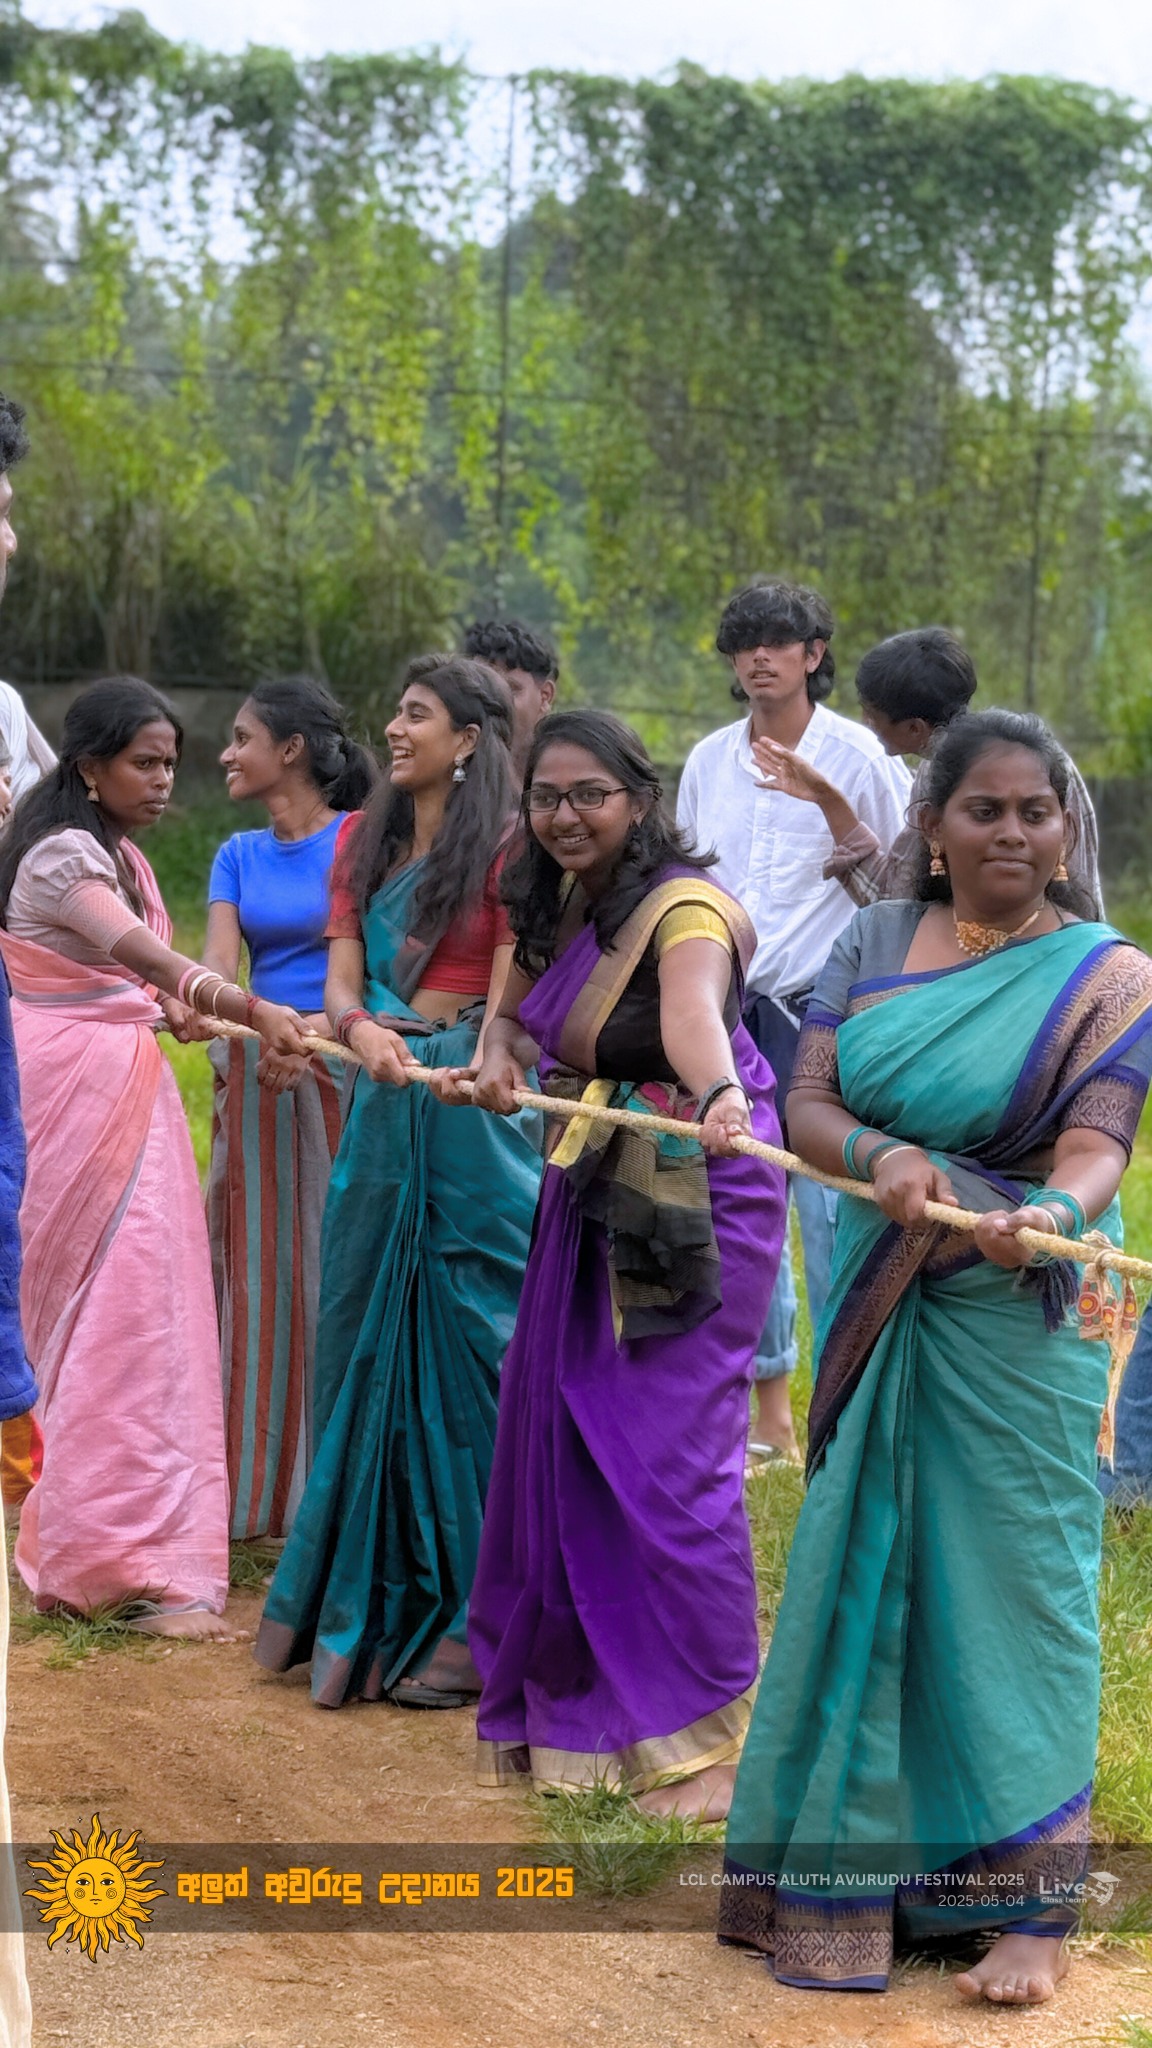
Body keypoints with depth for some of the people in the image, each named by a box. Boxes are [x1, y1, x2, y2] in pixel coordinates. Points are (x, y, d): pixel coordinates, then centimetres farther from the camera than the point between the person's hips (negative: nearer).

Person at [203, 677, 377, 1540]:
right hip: (255, 1079, 6)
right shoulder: (239, 855, 12)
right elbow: (219, 962, -2)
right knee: (260, 1271, 7)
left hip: (341, 1072, -5)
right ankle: (262, 1488, 15)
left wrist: (318, 1029, -29)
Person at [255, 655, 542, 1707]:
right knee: (368, 1332, 10)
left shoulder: (504, 847, -4)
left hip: (471, 1105, -6)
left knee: (468, 1343, -3)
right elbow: (342, 976, 7)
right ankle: (373, 1597, 23)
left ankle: (472, 1619, 4)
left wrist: (474, 1070, -29)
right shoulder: (366, 842, 15)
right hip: (381, 1098, 6)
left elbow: (508, 1001, -10)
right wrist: (363, 1030, -15)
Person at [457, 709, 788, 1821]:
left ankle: (709, 1737, 3)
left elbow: (693, 1010, -40)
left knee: (666, 1456, -8)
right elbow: (517, 1012, 17)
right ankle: (577, 1702, 29)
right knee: (566, 1440, 13)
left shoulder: (683, 907, -20)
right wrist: (496, 1056, -7)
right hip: (595, 1199, 9)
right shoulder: (561, 907, 6)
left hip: (692, 1206, -8)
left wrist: (720, 1096, -61)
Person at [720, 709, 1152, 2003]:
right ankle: (847, 1864, 27)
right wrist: (882, 1156, -25)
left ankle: (1026, 1905, 11)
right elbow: (805, 1104, -4)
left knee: (1014, 1586, 1)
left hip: (1017, 1325, -4)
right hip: (879, 1313, 4)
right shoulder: (875, 945, 3)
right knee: (862, 1572, 12)